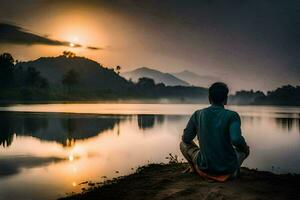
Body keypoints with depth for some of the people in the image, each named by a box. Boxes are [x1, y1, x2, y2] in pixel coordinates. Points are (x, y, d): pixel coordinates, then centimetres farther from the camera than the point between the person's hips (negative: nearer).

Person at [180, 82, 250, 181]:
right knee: (244, 149, 29)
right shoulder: (232, 115, -11)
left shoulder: (198, 115, -2)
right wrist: (245, 149, -4)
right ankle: (233, 171, 10)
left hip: (205, 167, 1)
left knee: (183, 144, 24)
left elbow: (186, 139, 3)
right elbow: (236, 140, -25)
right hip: (228, 168, -1)